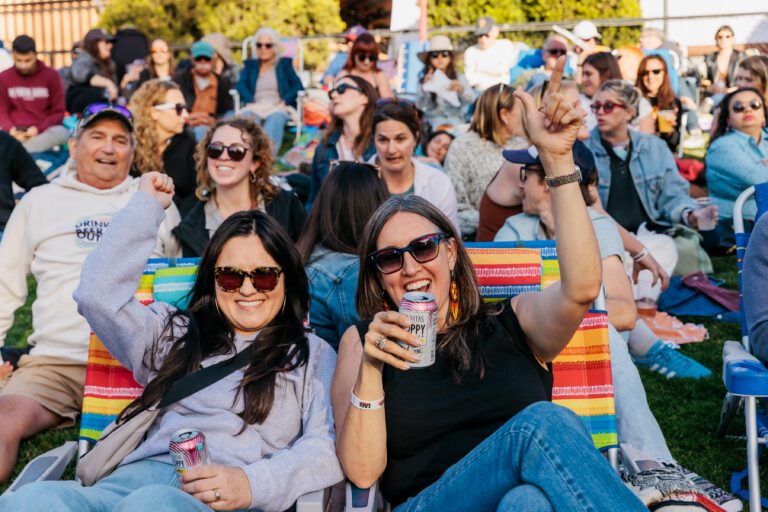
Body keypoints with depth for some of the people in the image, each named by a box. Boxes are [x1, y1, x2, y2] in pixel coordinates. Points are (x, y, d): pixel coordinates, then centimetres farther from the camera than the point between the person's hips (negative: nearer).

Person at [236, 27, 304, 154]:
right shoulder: (250, 64, 27)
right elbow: (241, 85, 10)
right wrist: (250, 102, -12)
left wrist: (284, 101, -10)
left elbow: (298, 86, 10)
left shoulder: (285, 64, 23)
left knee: (276, 118, -39)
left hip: (278, 107, -1)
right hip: (255, 107, 1)